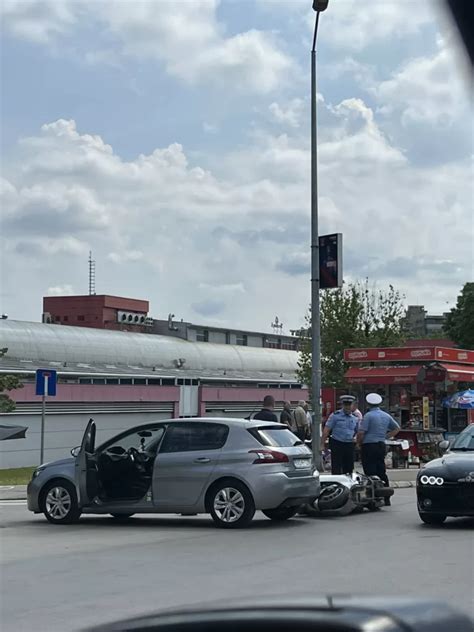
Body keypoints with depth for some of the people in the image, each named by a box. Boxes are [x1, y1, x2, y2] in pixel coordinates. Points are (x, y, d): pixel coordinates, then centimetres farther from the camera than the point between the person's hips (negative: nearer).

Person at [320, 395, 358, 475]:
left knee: (349, 468, 8)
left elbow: (357, 432, 22)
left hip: (349, 445, 5)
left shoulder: (354, 418, 10)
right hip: (337, 444, -5)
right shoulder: (335, 415, -4)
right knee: (336, 469, -5)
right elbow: (326, 430, -6)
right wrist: (322, 445, -10)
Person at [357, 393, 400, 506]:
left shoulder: (368, 415, -11)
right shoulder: (386, 416, 11)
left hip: (369, 446, -7)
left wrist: (359, 443, 1)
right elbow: (397, 428, 22)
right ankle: (386, 498, 13)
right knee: (382, 472, 11)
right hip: (381, 446, 7)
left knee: (371, 473, -5)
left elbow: (361, 433, -16)